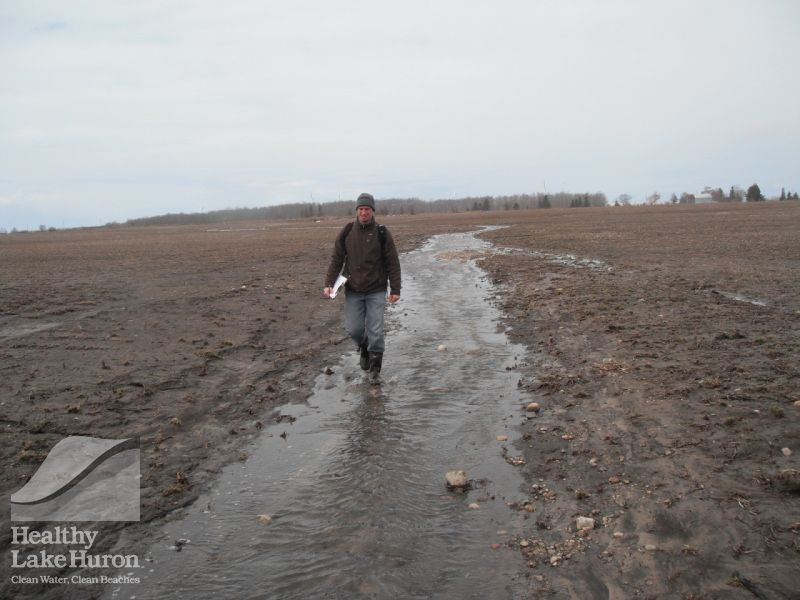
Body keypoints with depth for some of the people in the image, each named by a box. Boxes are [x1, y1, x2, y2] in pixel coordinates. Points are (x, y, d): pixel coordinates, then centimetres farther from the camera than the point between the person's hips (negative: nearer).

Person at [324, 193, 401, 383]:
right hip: (353, 291, 2)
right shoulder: (346, 232, 0)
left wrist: (395, 289, -6)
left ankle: (375, 367, 12)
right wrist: (328, 283, -6)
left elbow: (393, 263, -3)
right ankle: (364, 347, 36)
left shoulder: (381, 233, -5)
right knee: (353, 328, 4)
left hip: (376, 291, -2)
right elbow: (336, 260, 4)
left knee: (375, 330, -3)